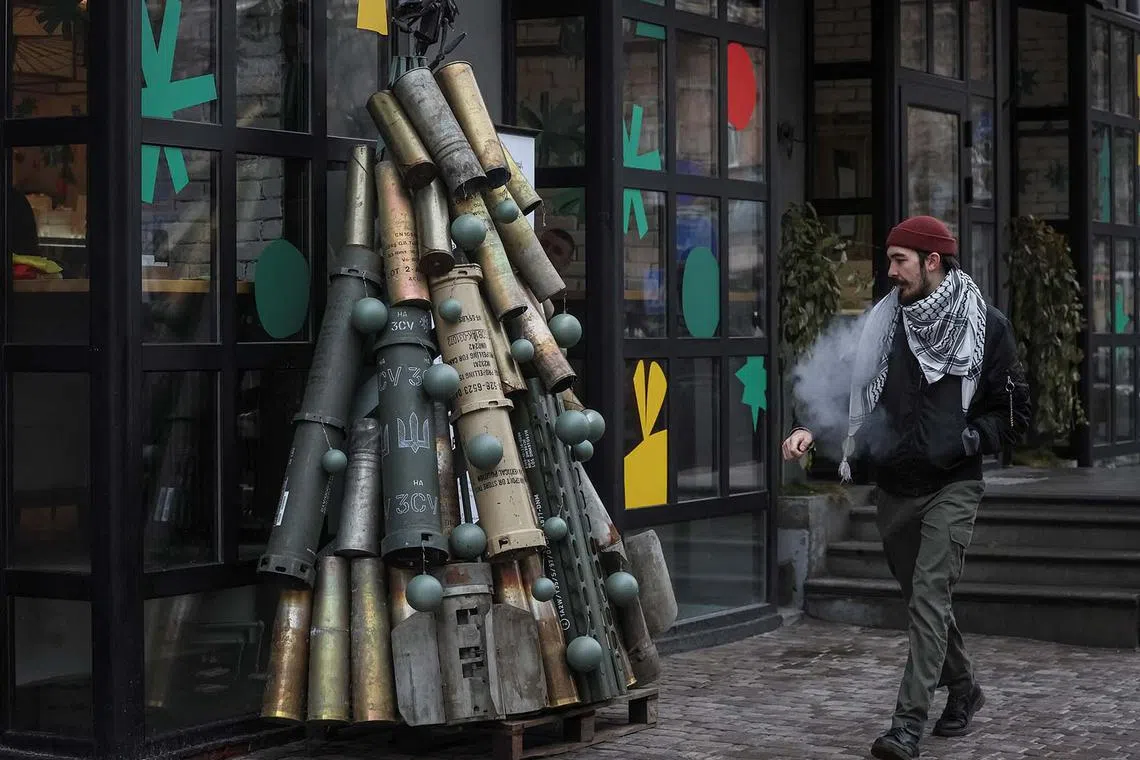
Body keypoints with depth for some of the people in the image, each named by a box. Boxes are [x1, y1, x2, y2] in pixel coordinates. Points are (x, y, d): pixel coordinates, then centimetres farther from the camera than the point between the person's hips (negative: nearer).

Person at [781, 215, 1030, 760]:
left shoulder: (986, 326, -4)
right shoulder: (883, 323, 5)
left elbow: (1014, 413, 0)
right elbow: (853, 393, 11)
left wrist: (968, 439, -15)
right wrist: (814, 429, -6)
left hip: (951, 486, -5)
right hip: (893, 486, 5)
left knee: (929, 597, -14)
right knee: (920, 598, 15)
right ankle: (963, 690, 37)